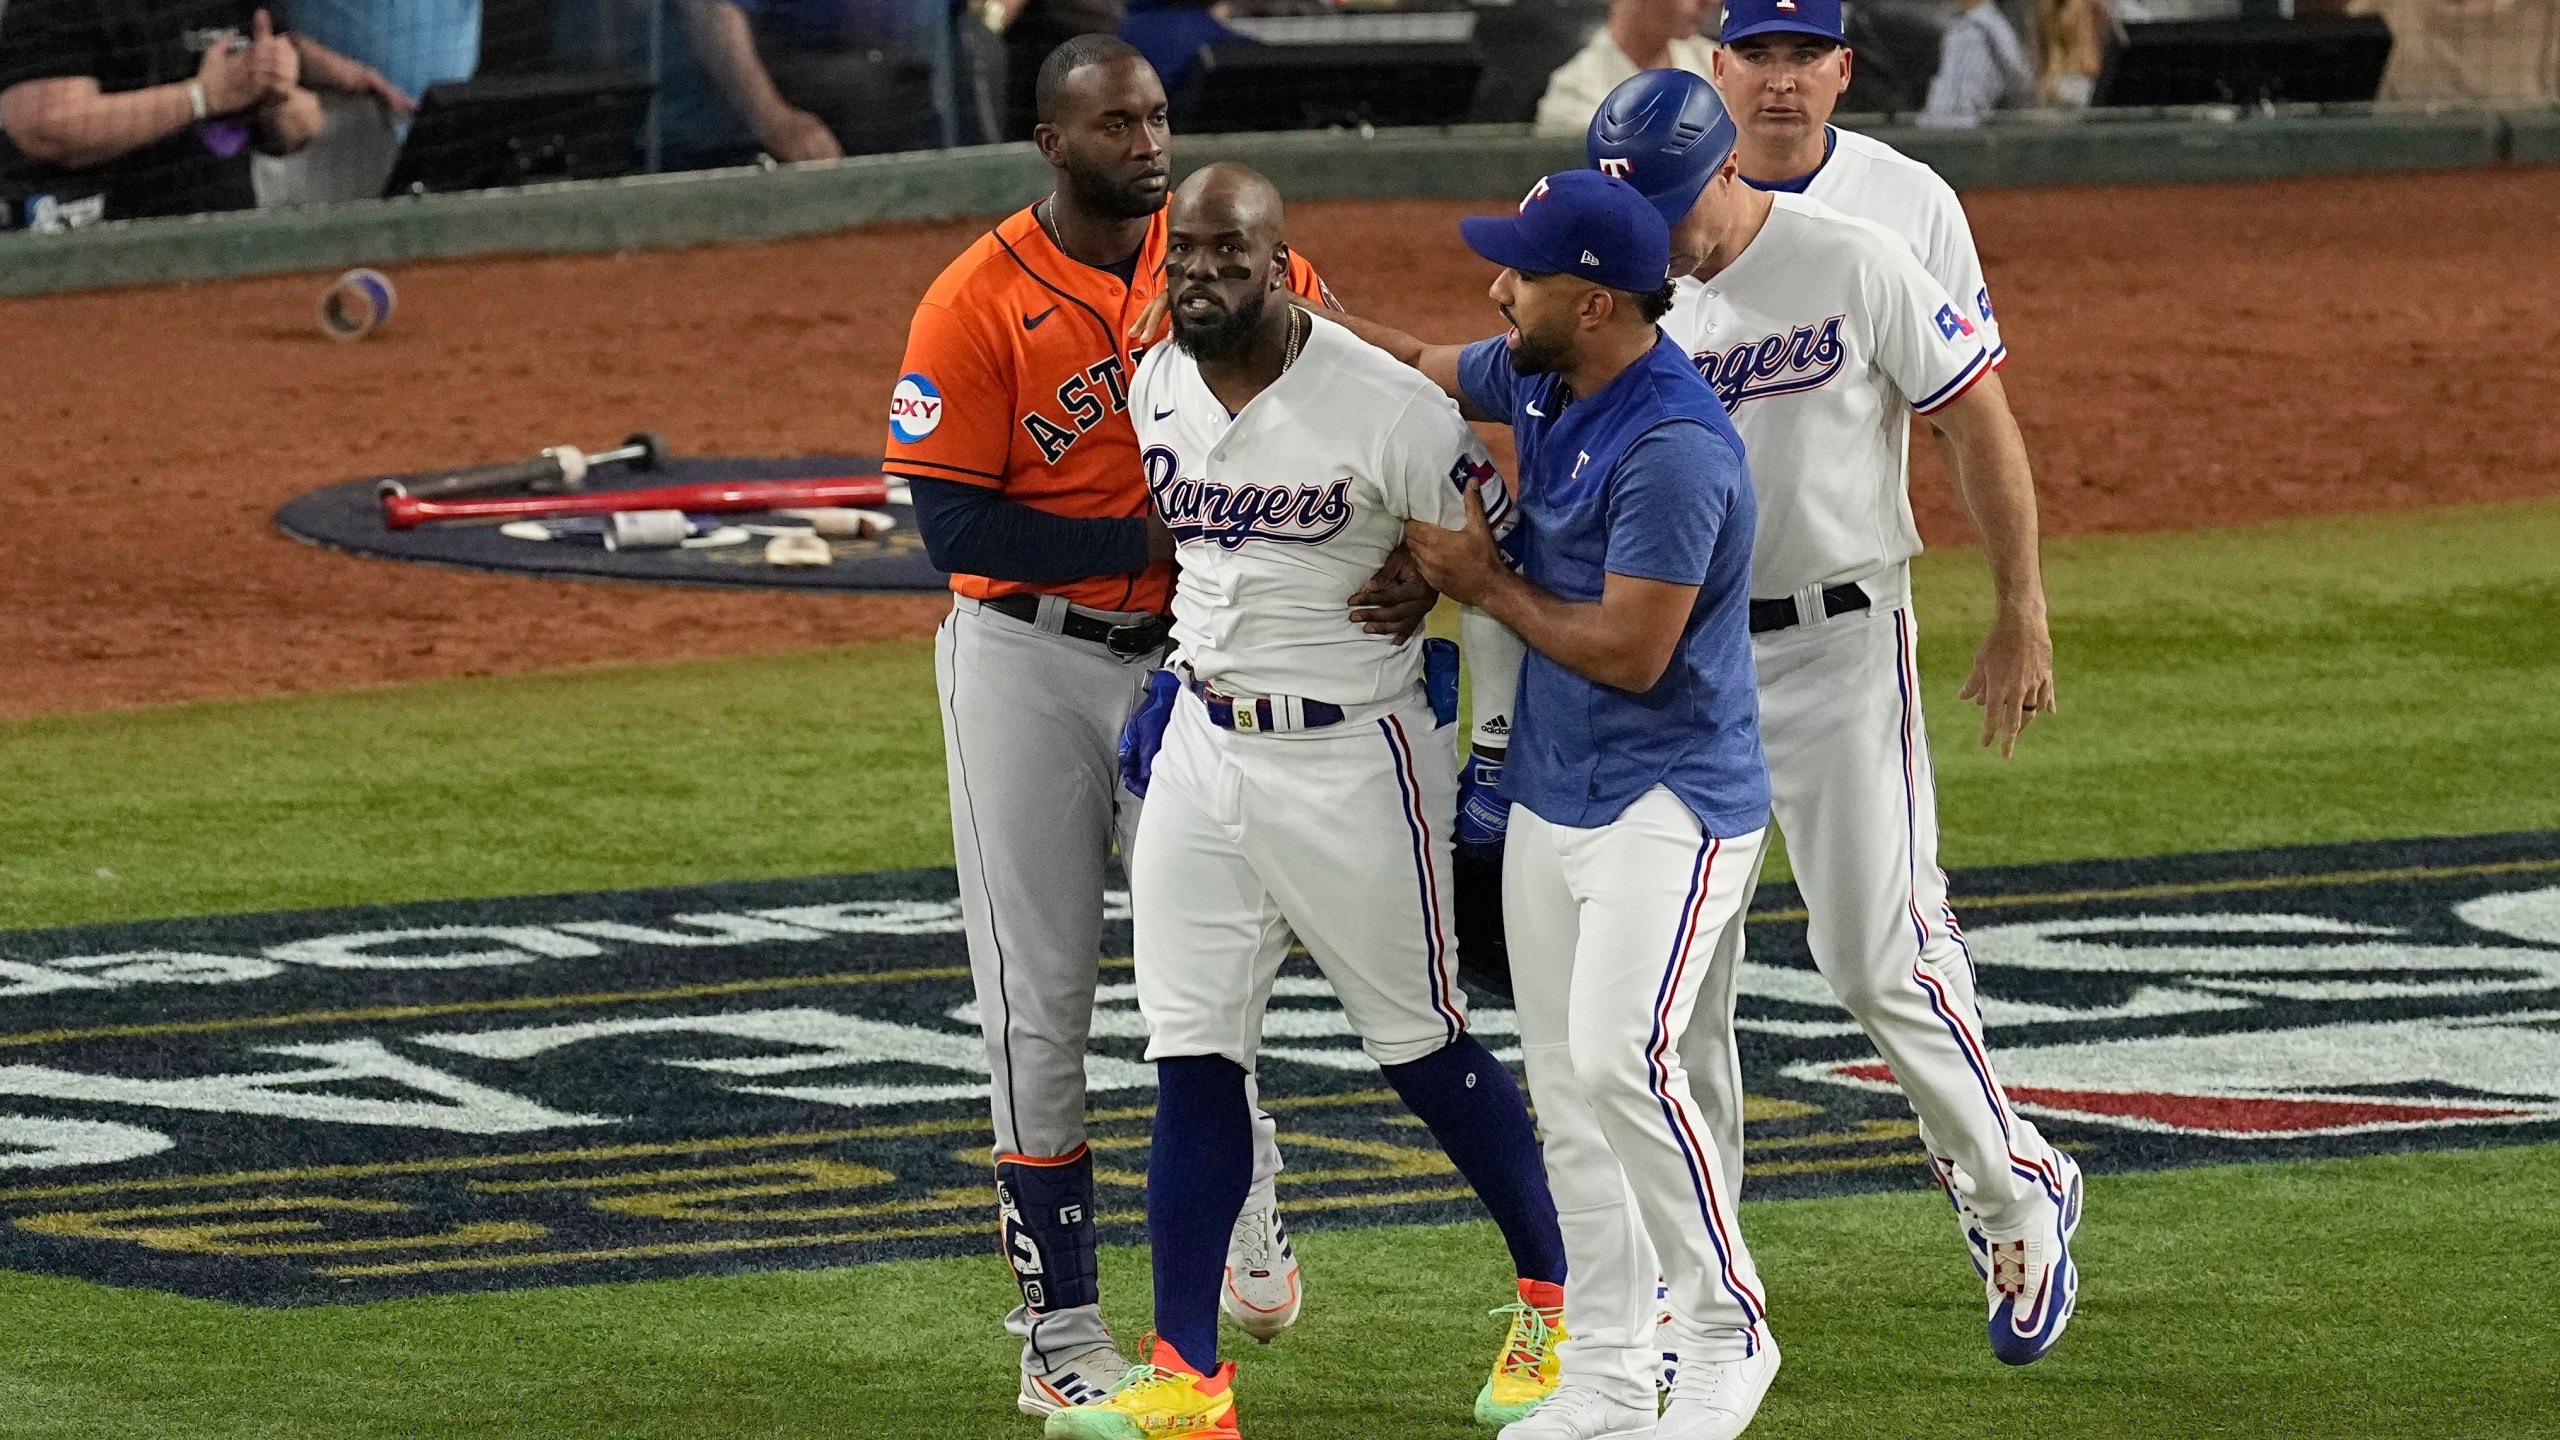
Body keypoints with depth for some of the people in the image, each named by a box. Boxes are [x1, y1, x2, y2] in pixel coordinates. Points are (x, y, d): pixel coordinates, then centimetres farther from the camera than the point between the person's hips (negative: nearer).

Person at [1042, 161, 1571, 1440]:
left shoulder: (1382, 407, -18)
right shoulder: (1156, 390, 2)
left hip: (1351, 757, -6)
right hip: (1202, 755, 6)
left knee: (1421, 1046, 5)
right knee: (1190, 1059, 1)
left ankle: (1555, 1296, 26)